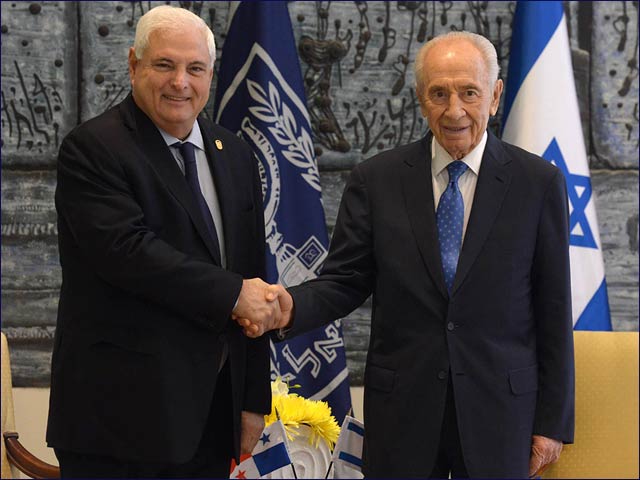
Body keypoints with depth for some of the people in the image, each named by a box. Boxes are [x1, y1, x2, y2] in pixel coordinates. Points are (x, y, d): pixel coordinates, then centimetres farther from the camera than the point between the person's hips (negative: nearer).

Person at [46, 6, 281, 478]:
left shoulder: (236, 156, 13)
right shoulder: (92, 148, -7)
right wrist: (231, 294, -16)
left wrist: (254, 399, 11)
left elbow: (254, 287, 14)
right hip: (121, 410, -6)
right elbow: (126, 249, -21)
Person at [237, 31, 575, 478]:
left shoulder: (538, 182, -3)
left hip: (500, 408, -1)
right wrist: (291, 306, -20)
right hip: (403, 406, 1)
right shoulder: (375, 180, 0)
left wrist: (553, 421, -1)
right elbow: (345, 280, 2)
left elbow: (554, 309, -1)